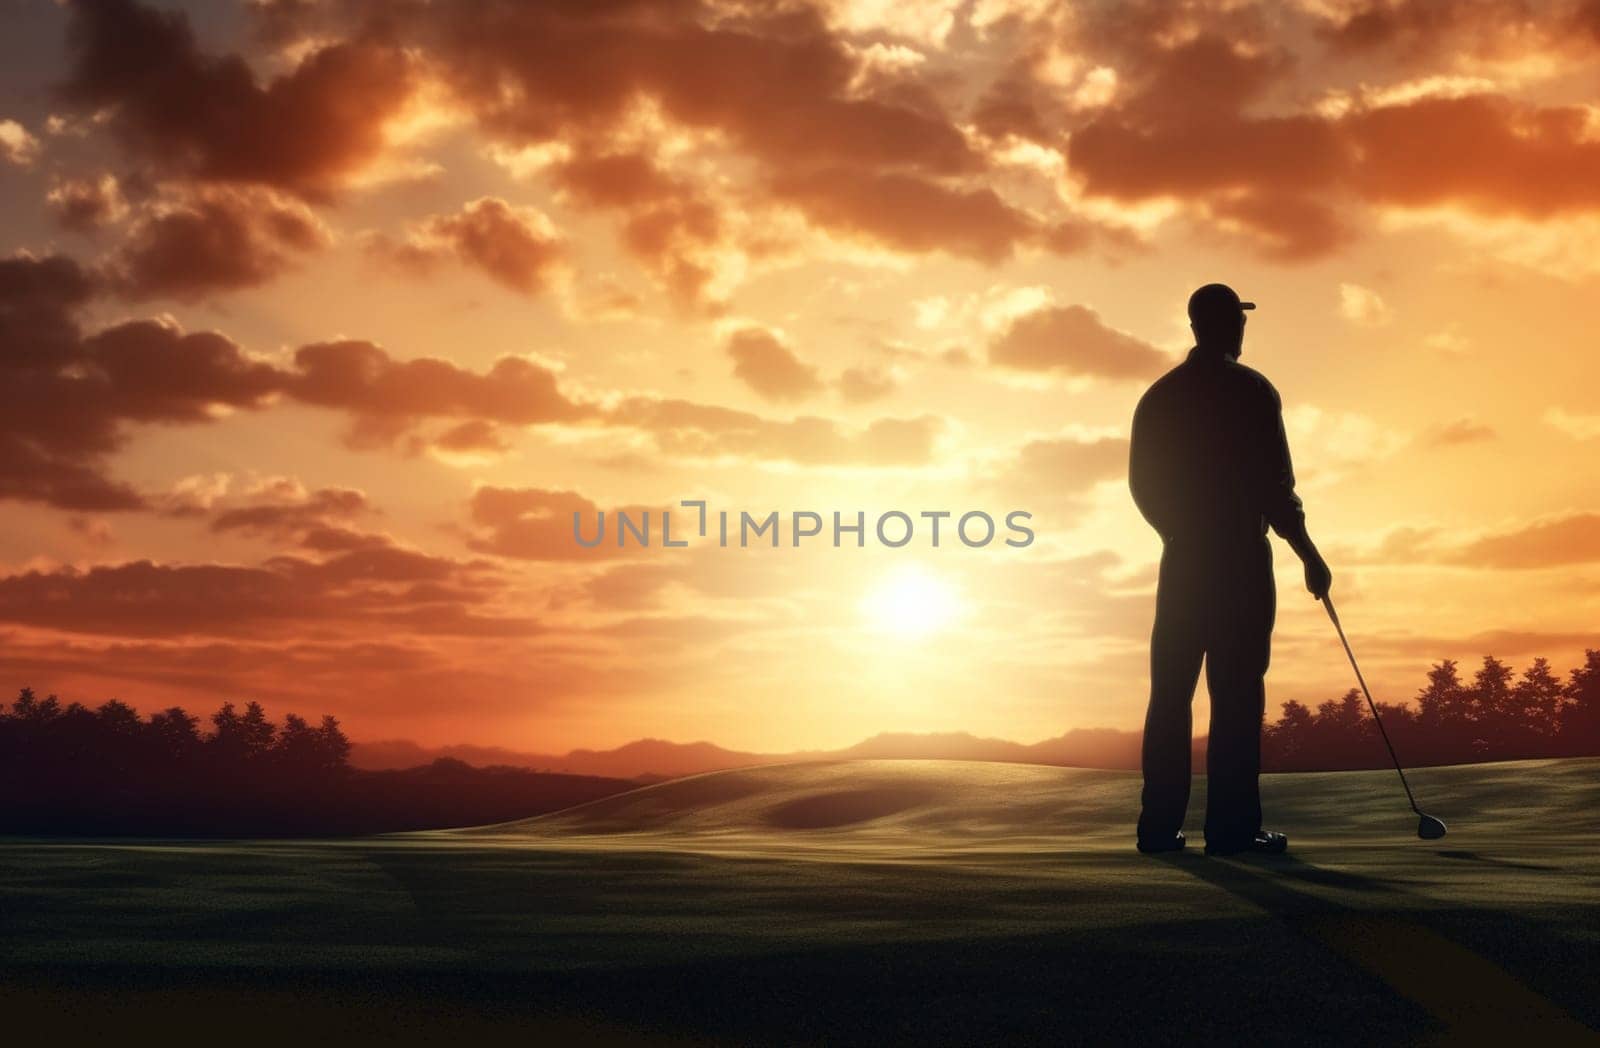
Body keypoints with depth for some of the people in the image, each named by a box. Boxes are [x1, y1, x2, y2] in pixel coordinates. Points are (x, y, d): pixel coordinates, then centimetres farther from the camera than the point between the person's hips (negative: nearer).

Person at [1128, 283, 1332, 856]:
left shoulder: (1159, 396, 11)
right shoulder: (1251, 389, -5)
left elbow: (1142, 482, 14)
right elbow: (1274, 484, -9)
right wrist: (1308, 555, -1)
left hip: (1182, 560, 5)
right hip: (1240, 556, -5)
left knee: (1171, 690, 5)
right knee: (1236, 691, -5)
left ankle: (1160, 823, 3)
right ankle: (1231, 824, -6)